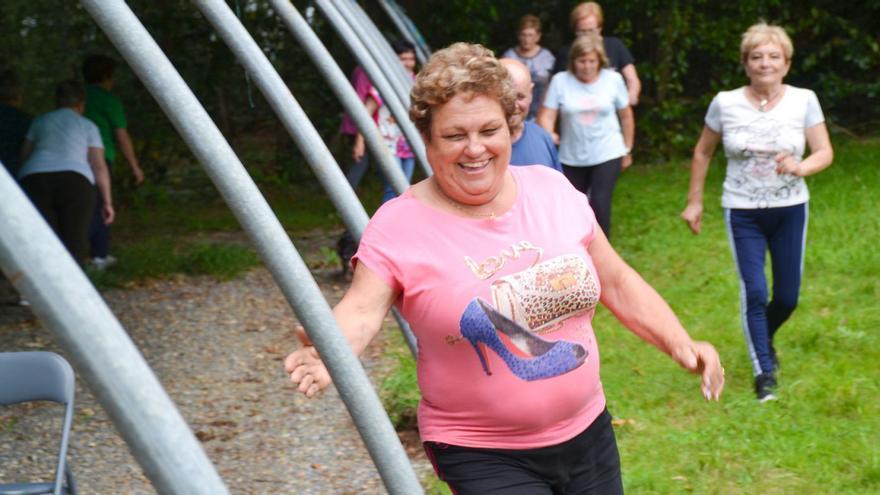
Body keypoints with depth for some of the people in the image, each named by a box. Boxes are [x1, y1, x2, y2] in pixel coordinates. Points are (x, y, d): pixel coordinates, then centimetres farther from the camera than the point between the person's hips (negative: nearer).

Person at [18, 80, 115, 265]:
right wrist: (107, 202, 11)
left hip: (35, 181, 2)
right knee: (75, 242, 1)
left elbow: (24, 157, 22)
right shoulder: (88, 126, 17)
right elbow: (99, 166, 9)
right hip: (75, 182, -2)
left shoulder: (39, 121, 25)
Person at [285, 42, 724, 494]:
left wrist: (679, 342, -1)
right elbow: (362, 311, -24)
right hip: (483, 457, -4)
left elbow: (617, 282, 8)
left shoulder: (553, 190, 0)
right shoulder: (399, 225, -12)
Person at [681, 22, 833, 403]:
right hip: (742, 213, -1)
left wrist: (801, 167, -27)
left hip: (790, 210, 1)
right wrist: (694, 201, 7)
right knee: (755, 292, -11)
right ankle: (764, 372, 2)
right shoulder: (725, 103, -5)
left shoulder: (804, 101, -6)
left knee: (787, 297, 9)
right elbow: (702, 152, 7)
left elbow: (824, 152, -5)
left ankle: (764, 338, 42)